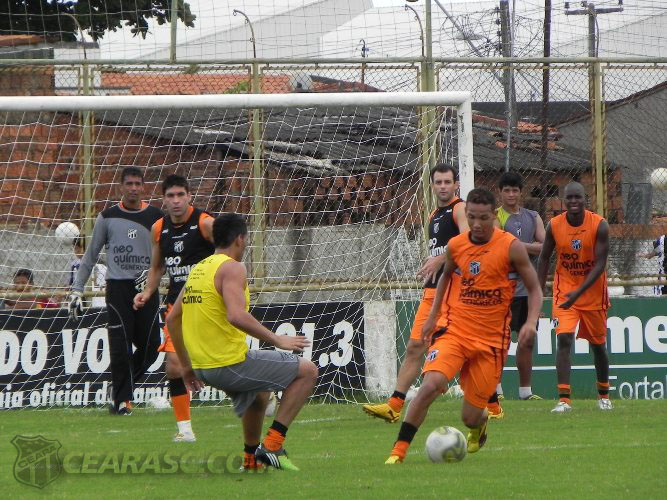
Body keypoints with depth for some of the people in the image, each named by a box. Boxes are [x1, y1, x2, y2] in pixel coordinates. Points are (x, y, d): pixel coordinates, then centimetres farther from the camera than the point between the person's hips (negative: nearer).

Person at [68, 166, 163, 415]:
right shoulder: (108, 217, 6)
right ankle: (122, 398, 0)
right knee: (121, 347, -9)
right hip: (117, 287, -2)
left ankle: (121, 387, 19)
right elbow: (91, 255, 11)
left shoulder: (156, 216, 8)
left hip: (146, 287, 2)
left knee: (150, 347, -2)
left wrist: (154, 271, -7)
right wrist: (77, 289, 6)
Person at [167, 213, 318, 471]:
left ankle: (251, 457, 40)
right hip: (231, 364, -9)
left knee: (260, 390, 36)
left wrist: (186, 365, 26)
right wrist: (277, 340, -19)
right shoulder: (232, 268, -11)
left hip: (203, 369, 9)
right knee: (307, 371, 1)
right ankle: (272, 444, -4)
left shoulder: (198, 269, 15)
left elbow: (172, 318, 20)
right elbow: (236, 315, -27)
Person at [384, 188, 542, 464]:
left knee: (471, 417, 2)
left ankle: (480, 423, 42)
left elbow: (534, 289, 1)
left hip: (491, 339, -1)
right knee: (431, 384, -26)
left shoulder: (511, 247, -7)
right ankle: (399, 450, -20)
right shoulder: (456, 245, 3)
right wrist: (433, 316, 20)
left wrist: (531, 322, -16)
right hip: (454, 330, 2)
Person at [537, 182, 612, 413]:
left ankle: (604, 395, 33)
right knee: (564, 340, -17)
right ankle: (564, 399, -22)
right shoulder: (554, 226, -8)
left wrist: (578, 292, -27)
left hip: (593, 292, 0)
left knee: (598, 345, 12)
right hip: (564, 291, 0)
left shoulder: (599, 225, -15)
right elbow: (544, 258, 5)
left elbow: (599, 265, -18)